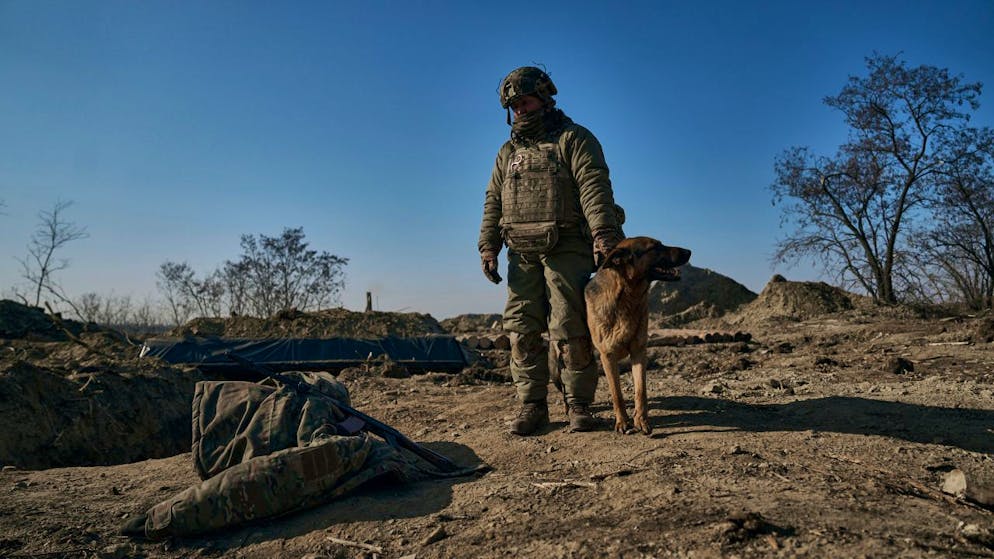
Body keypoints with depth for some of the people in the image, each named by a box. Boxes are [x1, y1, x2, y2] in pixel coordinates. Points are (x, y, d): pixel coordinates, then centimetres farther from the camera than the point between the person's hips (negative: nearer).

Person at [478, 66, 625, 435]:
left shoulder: (574, 139, 4)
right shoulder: (508, 152, 22)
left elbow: (594, 188, -9)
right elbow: (493, 202, 19)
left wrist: (604, 234, -23)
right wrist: (488, 247, 7)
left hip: (567, 250, -5)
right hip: (522, 253, 5)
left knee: (570, 330, -6)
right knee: (521, 329, 0)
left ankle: (579, 405, 6)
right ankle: (532, 405, 9)